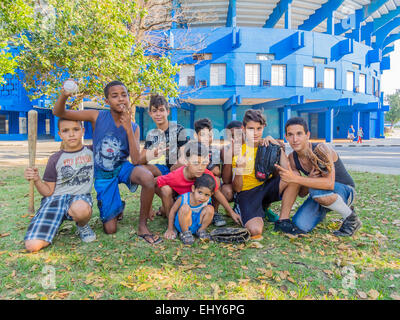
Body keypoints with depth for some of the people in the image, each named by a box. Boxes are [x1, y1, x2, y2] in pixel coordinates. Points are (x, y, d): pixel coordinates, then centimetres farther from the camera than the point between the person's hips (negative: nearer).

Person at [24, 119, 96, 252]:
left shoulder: (92, 151, 9)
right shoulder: (55, 159, 8)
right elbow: (48, 192, 9)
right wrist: (36, 180, -12)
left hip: (80, 197, -1)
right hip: (54, 199, 1)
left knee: (80, 209, -42)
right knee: (32, 245, -19)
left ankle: (83, 226, -5)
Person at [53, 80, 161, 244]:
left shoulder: (133, 127, -8)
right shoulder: (97, 117, -10)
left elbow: (135, 161, -19)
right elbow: (58, 113, -11)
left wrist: (128, 129, -26)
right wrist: (63, 95, -34)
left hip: (122, 167, 1)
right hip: (103, 174, 0)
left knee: (148, 177, -37)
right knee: (110, 230, -2)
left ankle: (142, 226, -16)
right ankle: (118, 208, 35)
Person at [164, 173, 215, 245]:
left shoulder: (207, 202, -15)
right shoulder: (183, 198, -22)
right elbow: (172, 211, -10)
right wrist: (170, 229, -6)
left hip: (197, 224, 3)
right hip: (182, 224, -3)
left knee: (210, 209, -20)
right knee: (185, 208, -33)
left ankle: (201, 230, -2)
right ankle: (185, 233, -15)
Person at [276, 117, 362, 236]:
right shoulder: (292, 158, -11)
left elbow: (329, 183, -44)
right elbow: (301, 193, -10)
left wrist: (295, 179, -48)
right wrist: (309, 180, -31)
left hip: (345, 191, -5)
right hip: (321, 194, 5)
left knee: (317, 191, -38)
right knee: (300, 224, -17)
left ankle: (351, 218, -10)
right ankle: (321, 212, 18)